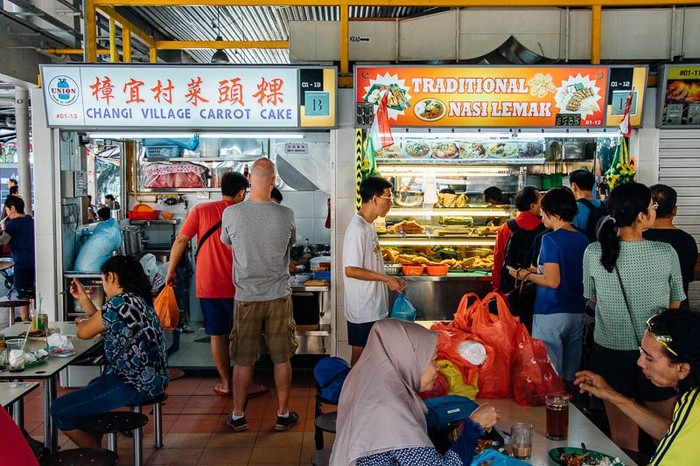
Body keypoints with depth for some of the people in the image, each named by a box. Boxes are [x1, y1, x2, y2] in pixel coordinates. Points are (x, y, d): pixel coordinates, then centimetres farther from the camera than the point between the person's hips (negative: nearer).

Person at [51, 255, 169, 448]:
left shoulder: (120, 303, -19)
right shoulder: (137, 299, 12)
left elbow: (83, 332, -10)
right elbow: (104, 328, 17)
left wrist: (80, 321, 12)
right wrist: (83, 298, 19)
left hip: (135, 385, -11)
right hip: (150, 379, 11)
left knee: (60, 411, -7)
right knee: (91, 389, 35)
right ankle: (95, 447, 39)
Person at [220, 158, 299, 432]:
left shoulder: (231, 214, -10)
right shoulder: (286, 215, -10)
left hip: (246, 297, 0)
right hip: (279, 295, 0)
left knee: (243, 360, 11)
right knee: (282, 358, 12)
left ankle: (238, 416, 24)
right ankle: (283, 414, 23)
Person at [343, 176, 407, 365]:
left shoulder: (368, 226, 11)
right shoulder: (358, 229, -20)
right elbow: (351, 270, -24)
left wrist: (389, 279, 10)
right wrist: (386, 278, -18)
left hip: (373, 306, 9)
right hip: (363, 308, -9)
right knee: (360, 355, 3)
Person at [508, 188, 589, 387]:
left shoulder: (551, 239, -14)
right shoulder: (583, 239, 6)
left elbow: (553, 281, -18)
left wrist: (527, 275, -3)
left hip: (551, 313, -7)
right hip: (577, 312, 7)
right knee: (570, 374, 15)